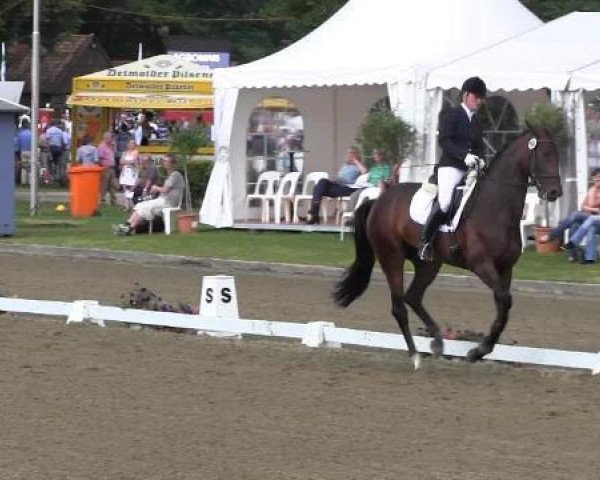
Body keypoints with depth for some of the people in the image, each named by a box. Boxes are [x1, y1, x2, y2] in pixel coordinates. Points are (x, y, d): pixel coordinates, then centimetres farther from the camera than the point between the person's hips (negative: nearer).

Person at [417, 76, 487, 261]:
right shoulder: (450, 114, 1)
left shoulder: (476, 121, 20)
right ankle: (425, 240, -17)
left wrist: (479, 159, -3)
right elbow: (444, 141, -10)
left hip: (471, 168, 8)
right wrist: (465, 155, -22)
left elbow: (479, 146, 20)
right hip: (451, 166, -8)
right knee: (445, 201, -28)